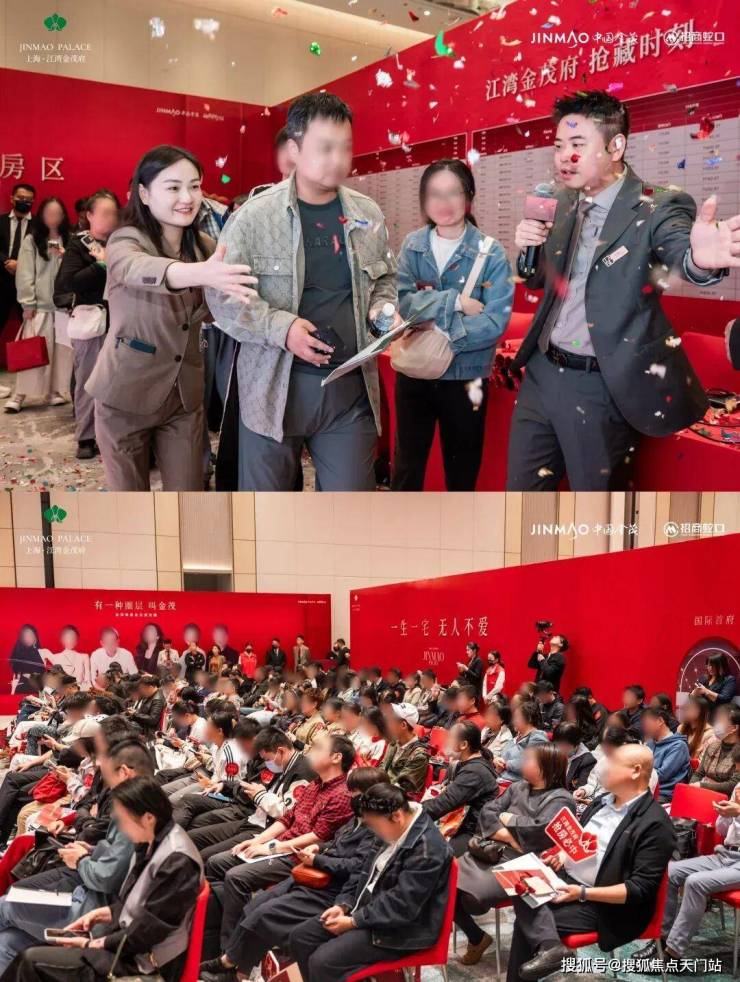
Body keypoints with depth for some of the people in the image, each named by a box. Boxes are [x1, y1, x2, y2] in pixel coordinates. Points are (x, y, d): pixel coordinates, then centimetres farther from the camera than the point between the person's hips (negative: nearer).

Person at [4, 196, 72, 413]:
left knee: (60, 351, 4)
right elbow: (25, 274, -3)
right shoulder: (31, 241, 2)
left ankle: (53, 391, 14)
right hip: (39, 306, -2)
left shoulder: (68, 242, 8)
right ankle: (19, 394, -1)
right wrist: (28, 303, -8)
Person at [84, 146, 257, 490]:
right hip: (126, 392, -4)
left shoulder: (204, 245, 3)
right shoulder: (125, 241, -14)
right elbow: (138, 269, -38)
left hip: (184, 393, 4)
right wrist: (201, 273, -58)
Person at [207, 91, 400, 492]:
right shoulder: (255, 215, -6)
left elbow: (384, 279, 22)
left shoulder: (368, 215, 7)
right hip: (273, 387, -3)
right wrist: (280, 327, -18)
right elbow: (221, 292, -5)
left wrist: (383, 308, -1)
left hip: (351, 387, 3)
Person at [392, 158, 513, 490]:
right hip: (413, 372, 2)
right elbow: (401, 301, -13)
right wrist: (454, 302, -21)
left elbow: (495, 321, -17)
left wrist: (443, 337, -23)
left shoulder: (491, 252, -8)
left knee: (462, 470, 12)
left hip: (465, 376, -2)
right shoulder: (412, 245, 1)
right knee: (406, 465, 13)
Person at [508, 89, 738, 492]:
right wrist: (530, 248, -5)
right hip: (542, 373, 6)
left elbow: (681, 250, -33)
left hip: (601, 387, -6)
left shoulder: (658, 208, -12)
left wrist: (701, 258, -58)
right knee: (522, 489, 14)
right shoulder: (566, 203, 8)